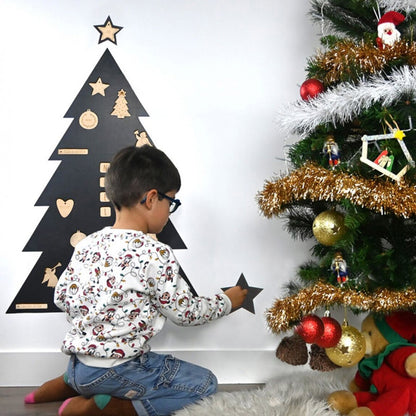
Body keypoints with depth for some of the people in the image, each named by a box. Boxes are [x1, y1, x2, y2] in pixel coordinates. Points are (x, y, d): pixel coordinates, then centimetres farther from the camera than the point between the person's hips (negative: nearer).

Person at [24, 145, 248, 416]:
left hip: (78, 365, 9)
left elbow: (62, 297, 9)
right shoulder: (155, 254, -19)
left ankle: (68, 383, 17)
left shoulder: (86, 245, 0)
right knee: (205, 384, 0)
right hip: (117, 371, -8)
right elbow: (186, 312, -9)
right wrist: (226, 301, 9)